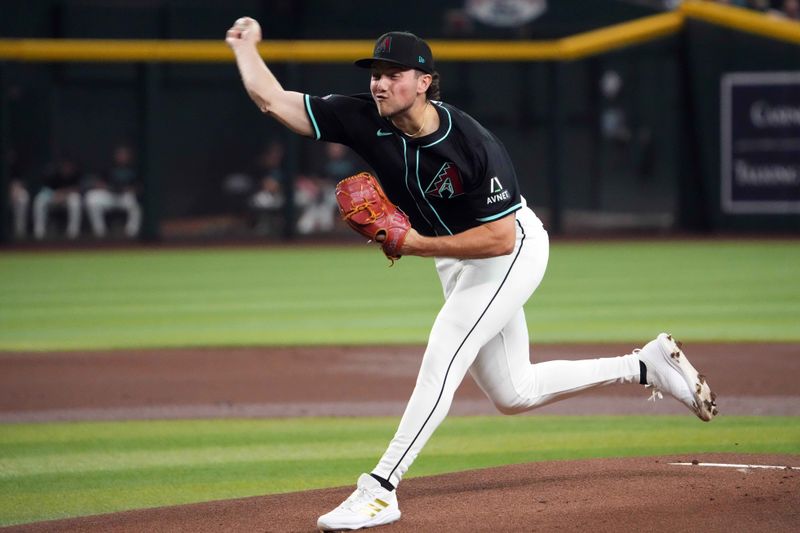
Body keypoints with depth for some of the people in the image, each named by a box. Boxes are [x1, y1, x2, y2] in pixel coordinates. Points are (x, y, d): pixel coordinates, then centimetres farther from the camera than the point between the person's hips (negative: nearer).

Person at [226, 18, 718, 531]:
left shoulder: (474, 145, -31)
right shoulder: (367, 121, -17)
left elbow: (501, 238, -30)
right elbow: (273, 99, -13)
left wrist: (418, 244, -32)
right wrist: (246, 46, -14)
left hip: (513, 251, -8)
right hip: (455, 261, 8)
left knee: (442, 357, -23)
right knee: (512, 394, 14)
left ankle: (380, 489, -23)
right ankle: (647, 365, 28)